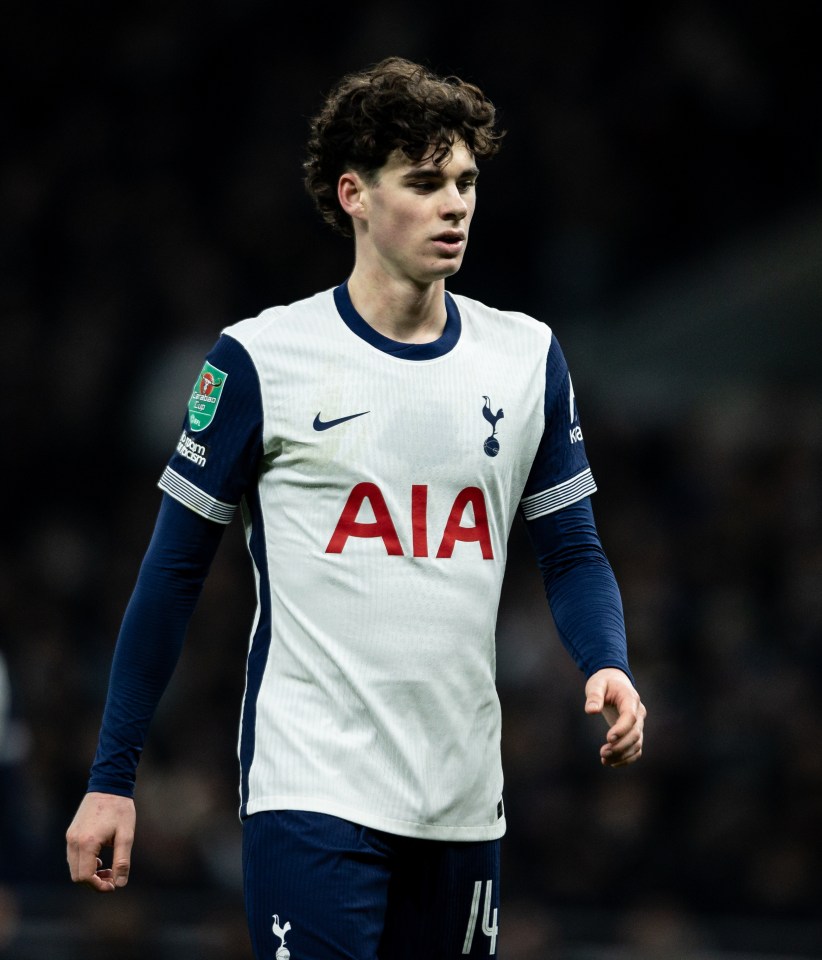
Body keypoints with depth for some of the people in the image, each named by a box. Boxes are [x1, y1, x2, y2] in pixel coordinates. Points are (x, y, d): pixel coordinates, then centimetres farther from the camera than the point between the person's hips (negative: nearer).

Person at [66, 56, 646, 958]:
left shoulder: (527, 357, 8)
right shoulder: (260, 359, -4)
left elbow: (572, 552, 13)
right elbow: (175, 569, 1)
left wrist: (607, 667, -8)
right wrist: (113, 774, 0)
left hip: (463, 804, 5)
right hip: (311, 794, -4)